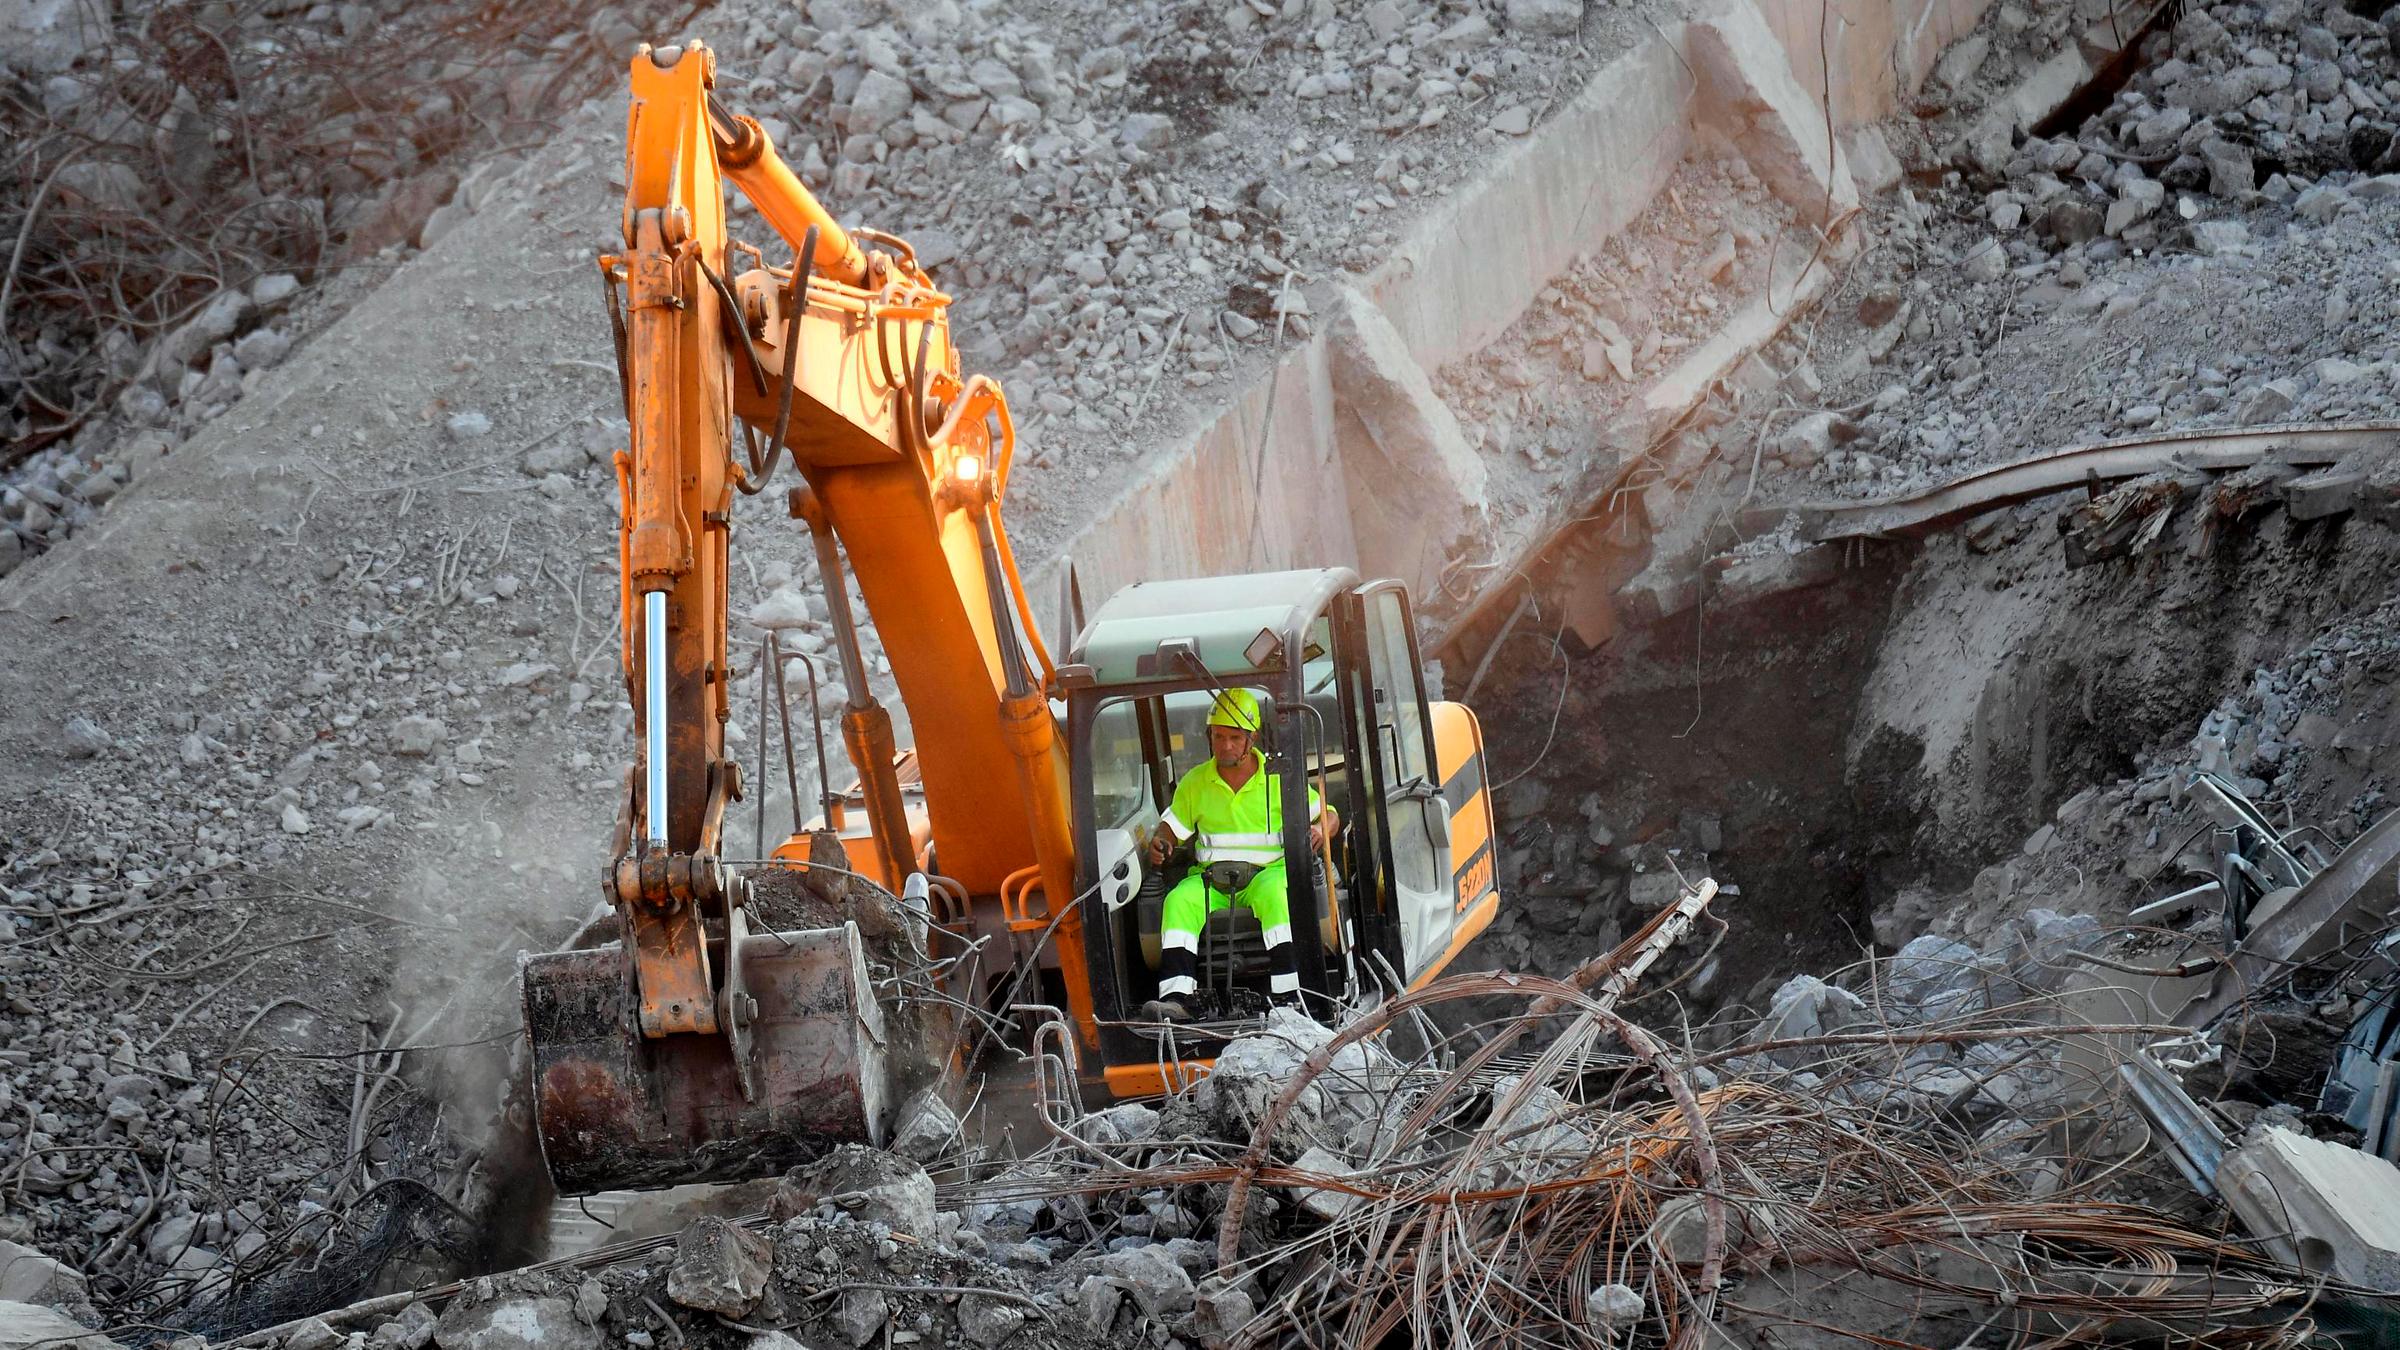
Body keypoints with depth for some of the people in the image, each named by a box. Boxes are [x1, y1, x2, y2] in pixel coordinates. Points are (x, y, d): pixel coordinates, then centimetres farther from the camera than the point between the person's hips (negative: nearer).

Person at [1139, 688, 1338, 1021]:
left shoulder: (1278, 777, 6)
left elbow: (1329, 815, 9)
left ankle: (1287, 996, -42)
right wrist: (1158, 844, -6)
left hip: (1268, 871, -2)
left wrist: (1320, 831, -15)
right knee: (1178, 902, -28)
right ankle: (1174, 998, -39)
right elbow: (1172, 827, 18)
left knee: (1272, 894, -38)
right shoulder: (1195, 782, 12)